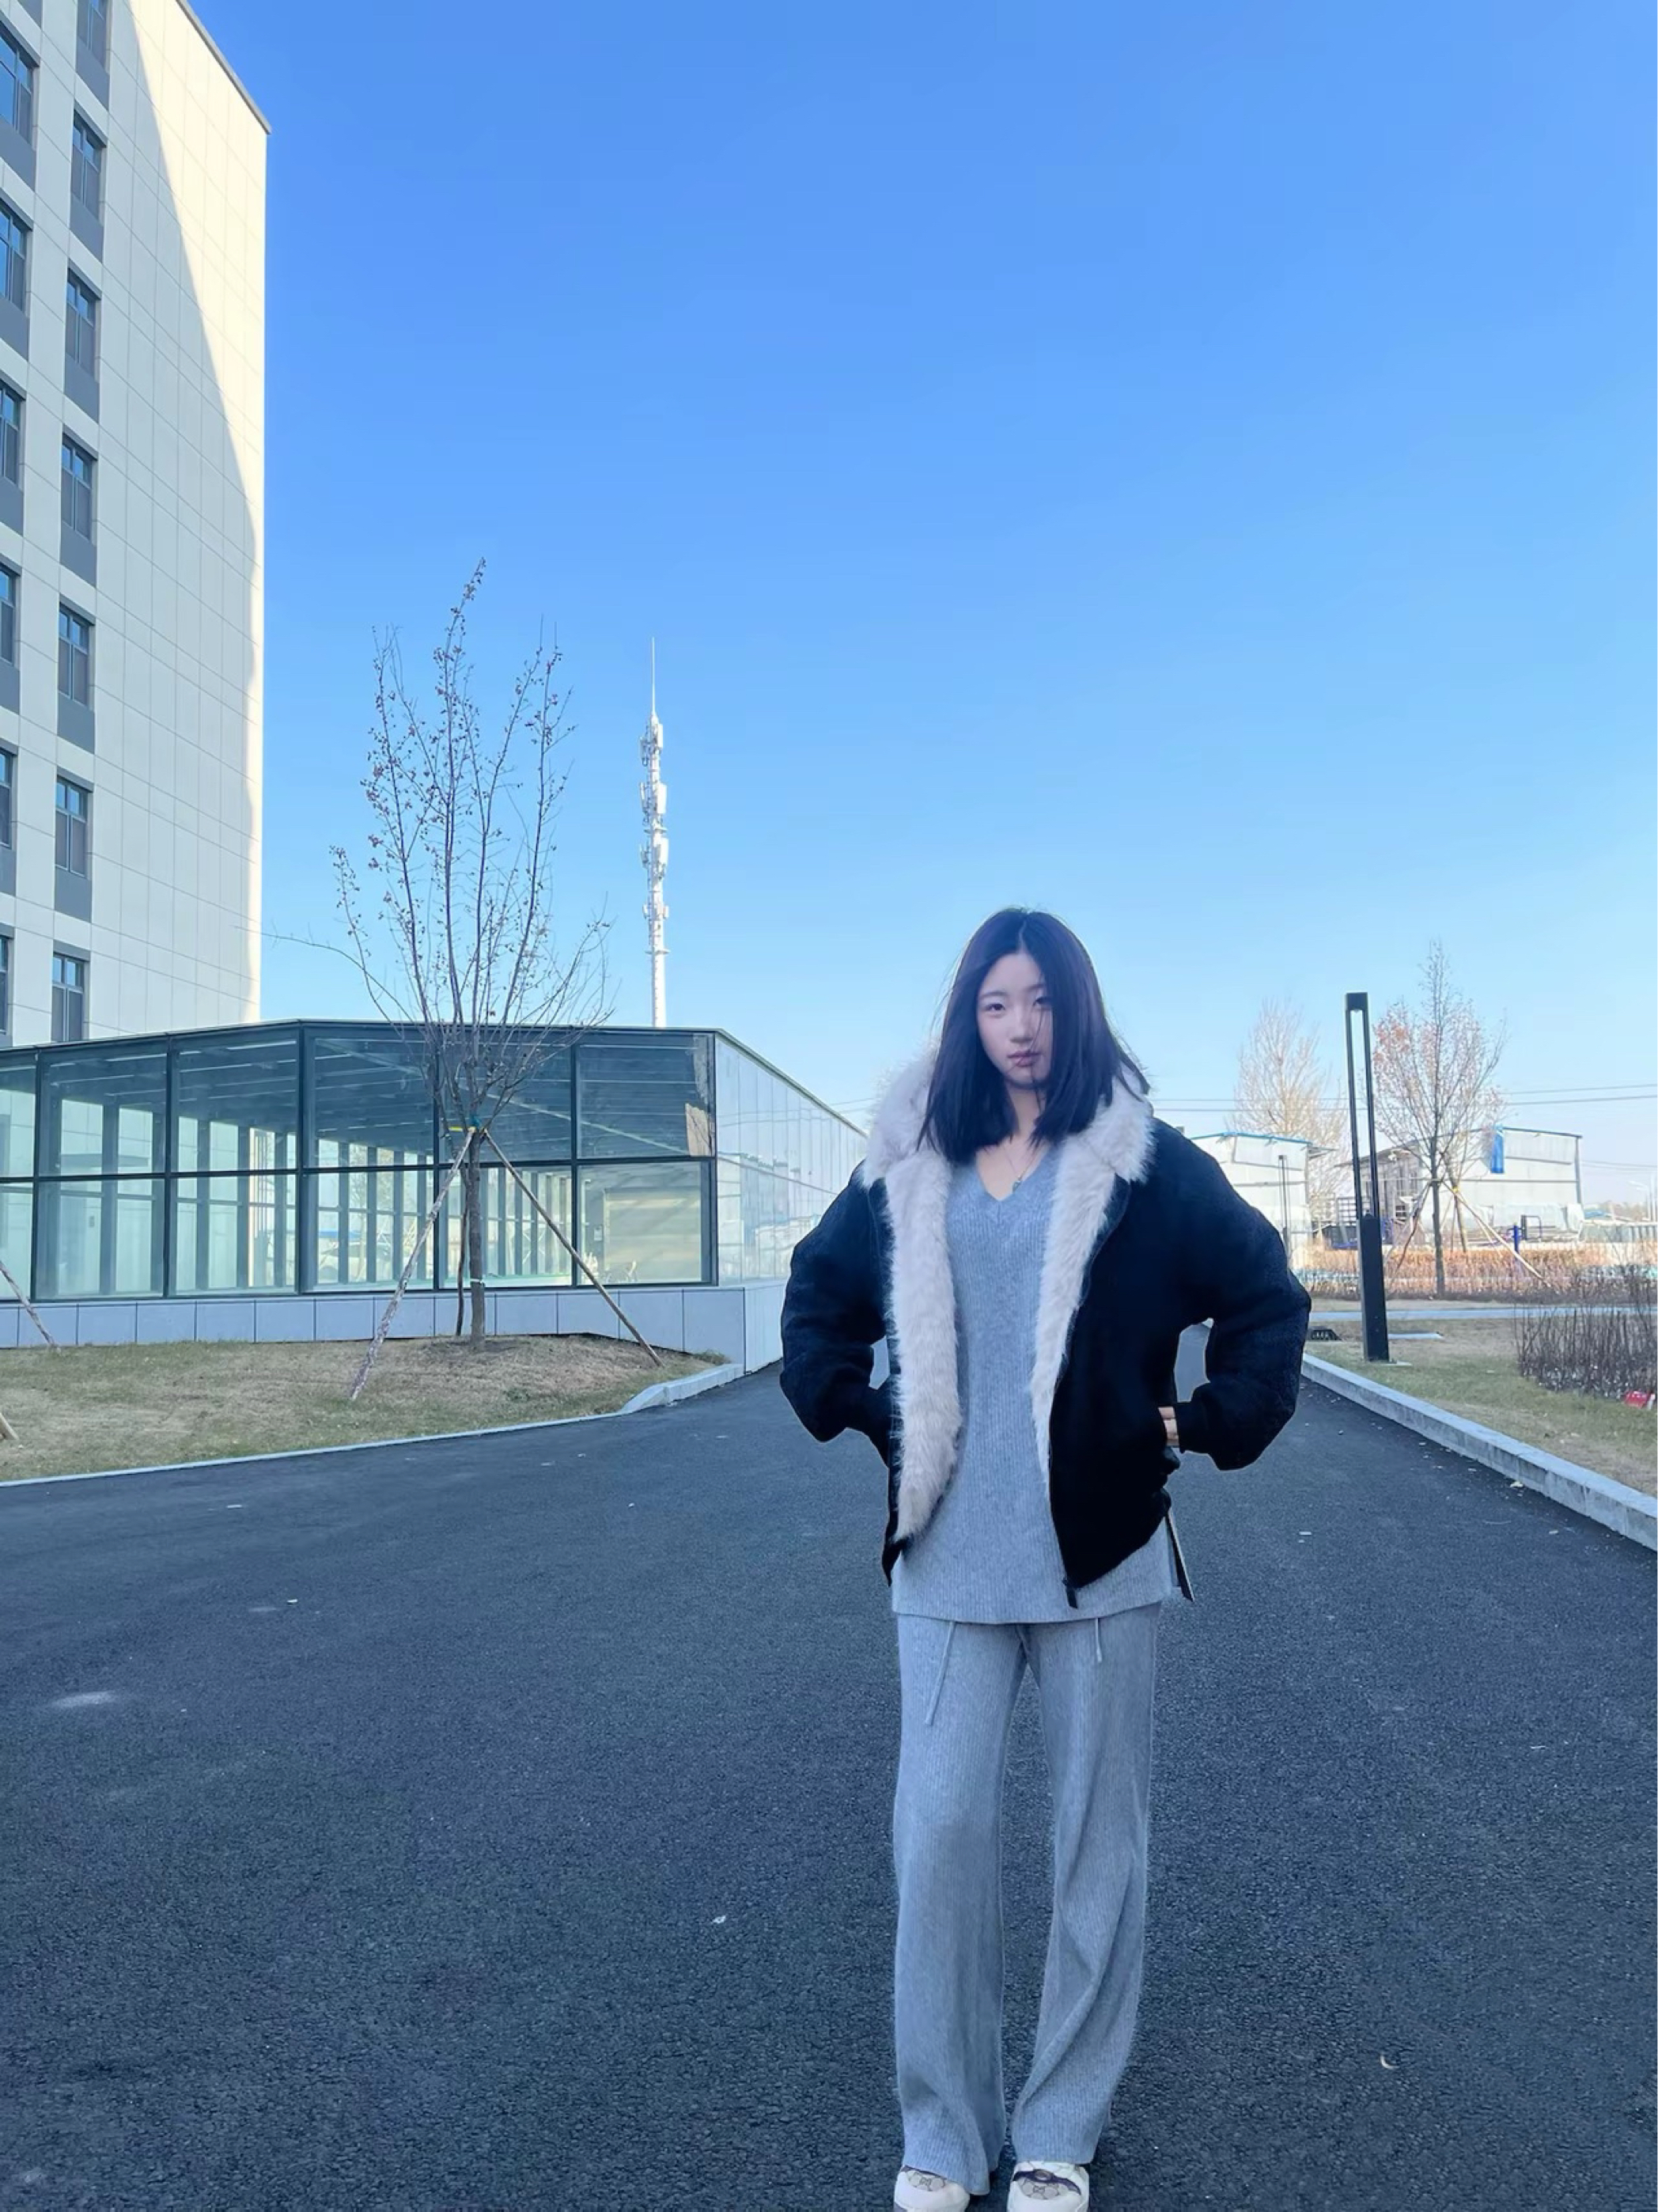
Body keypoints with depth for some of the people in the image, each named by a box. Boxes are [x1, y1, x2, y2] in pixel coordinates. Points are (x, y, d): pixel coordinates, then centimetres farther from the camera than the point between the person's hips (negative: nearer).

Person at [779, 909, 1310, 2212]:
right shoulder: (911, 1169, 7)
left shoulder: (1142, 1163, 0)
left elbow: (1268, 1299, 6)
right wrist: (860, 1414, 10)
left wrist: (1208, 1425, 0)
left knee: (1099, 1838, 7)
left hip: (1098, 1555, -1)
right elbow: (819, 1296, 20)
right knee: (941, 1830, 1)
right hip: (950, 1561, 2)